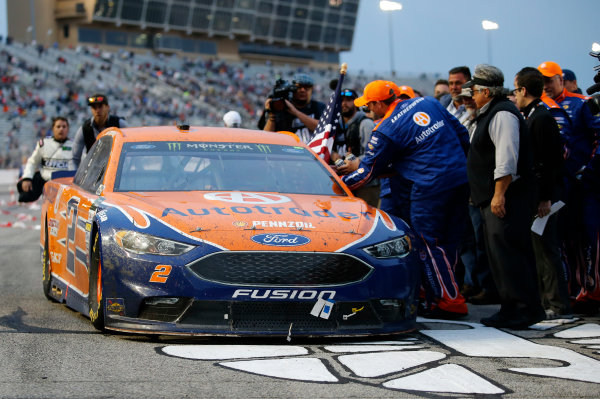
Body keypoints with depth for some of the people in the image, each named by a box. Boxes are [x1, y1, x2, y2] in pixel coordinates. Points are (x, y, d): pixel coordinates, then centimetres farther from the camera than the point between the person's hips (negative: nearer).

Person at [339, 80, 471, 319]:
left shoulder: (385, 131, -7)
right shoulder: (428, 103, 11)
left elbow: (368, 171, 1)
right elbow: (461, 134, 15)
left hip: (431, 187, -8)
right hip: (460, 180, 8)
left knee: (429, 245, 1)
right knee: (448, 243, 11)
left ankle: (450, 302, 0)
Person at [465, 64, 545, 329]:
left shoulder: (502, 115, -14)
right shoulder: (489, 114, 20)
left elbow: (507, 159, -22)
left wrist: (499, 194, -25)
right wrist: (484, 195, 25)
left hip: (506, 197, -11)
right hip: (492, 198, 11)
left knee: (508, 252, -13)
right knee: (499, 255, 12)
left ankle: (526, 308, -12)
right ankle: (510, 309, 16)